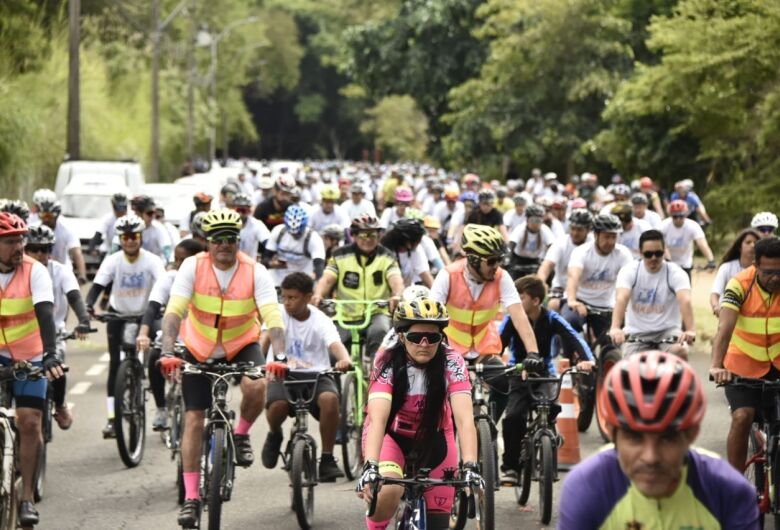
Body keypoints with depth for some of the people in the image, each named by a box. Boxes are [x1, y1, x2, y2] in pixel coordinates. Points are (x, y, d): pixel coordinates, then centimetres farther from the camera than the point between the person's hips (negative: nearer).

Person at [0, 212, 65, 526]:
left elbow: (45, 314, -24)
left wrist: (51, 354, -38)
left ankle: (27, 497, 0)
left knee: (29, 422, -9)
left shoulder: (34, 271, -14)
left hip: (30, 357, -1)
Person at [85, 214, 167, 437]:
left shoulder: (152, 261, -17)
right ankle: (111, 418, -8)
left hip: (145, 314, 0)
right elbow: (97, 285, -24)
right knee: (115, 363, -9)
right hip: (118, 315, 0)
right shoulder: (113, 260, -15)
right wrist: (88, 305, -43)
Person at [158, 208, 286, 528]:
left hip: (242, 346, 0)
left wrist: (279, 355, -42)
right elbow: (174, 311, -25)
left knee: (256, 386, -31)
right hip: (199, 349, 1)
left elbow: (272, 316, -26)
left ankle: (241, 434, 2)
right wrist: (167, 352, -40)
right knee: (194, 419, -4)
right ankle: (191, 496, 4)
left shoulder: (255, 272, -18)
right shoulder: (193, 266, -18)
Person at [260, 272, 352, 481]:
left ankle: (327, 459, -18)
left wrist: (345, 360, -45)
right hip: (284, 373, 1)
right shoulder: (279, 314, 1)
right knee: (277, 404, -32)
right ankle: (275, 435, 8)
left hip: (317, 374, -1)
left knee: (330, 398, -33)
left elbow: (335, 344, -22)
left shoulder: (321, 321, -4)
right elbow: (266, 339, -13)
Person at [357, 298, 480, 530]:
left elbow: (464, 418, -35)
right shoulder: (388, 364, -27)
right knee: (388, 491, -32)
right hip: (391, 436, -2)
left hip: (433, 440, 2)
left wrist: (470, 466, -50)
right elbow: (377, 418, -40)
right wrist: (370, 466, -56)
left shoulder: (451, 363, -24)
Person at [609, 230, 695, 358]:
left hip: (667, 330, -1)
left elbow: (685, 300, -28)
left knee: (680, 352, -29)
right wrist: (615, 328, -46)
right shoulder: (629, 271, -8)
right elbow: (621, 299, -26)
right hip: (636, 332, 1)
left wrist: (690, 330, -47)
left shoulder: (675, 273, -10)